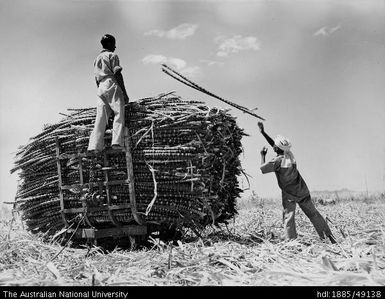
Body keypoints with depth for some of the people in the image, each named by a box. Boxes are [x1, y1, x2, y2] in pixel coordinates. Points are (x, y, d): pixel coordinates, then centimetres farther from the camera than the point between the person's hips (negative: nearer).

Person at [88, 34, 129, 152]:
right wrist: (124, 93, -8)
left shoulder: (97, 59, 26)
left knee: (101, 118, 0)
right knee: (119, 114, -11)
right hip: (112, 85, -7)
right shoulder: (112, 55, 4)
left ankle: (95, 145, -10)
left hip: (101, 88, 7)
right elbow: (118, 74, -6)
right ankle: (117, 141, -26)